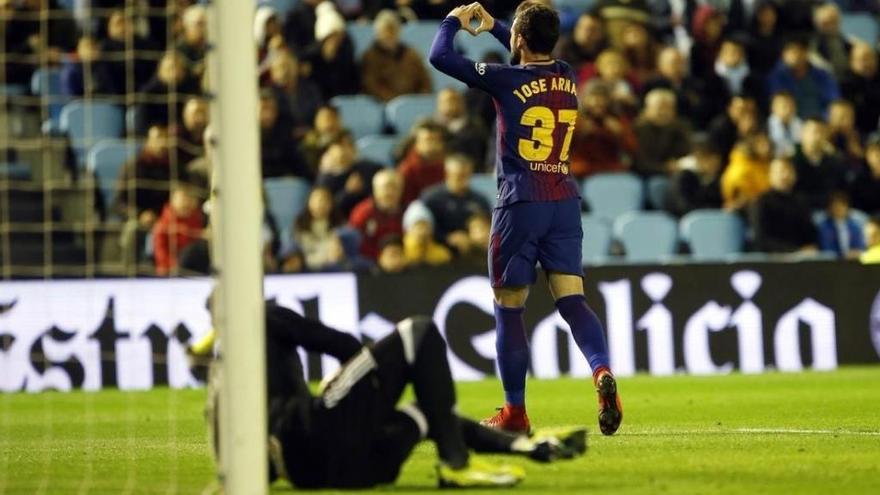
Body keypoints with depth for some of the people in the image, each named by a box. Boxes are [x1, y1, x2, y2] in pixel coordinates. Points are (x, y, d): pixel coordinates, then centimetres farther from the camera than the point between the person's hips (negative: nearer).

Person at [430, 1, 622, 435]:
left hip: (521, 204, -5)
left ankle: (514, 412, 10)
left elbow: (440, 57, -4)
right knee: (572, 299, -1)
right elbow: (536, 59, 34)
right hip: (565, 202, 5)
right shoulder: (567, 78, 9)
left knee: (508, 310, 6)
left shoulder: (507, 80, -8)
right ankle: (602, 371, -28)